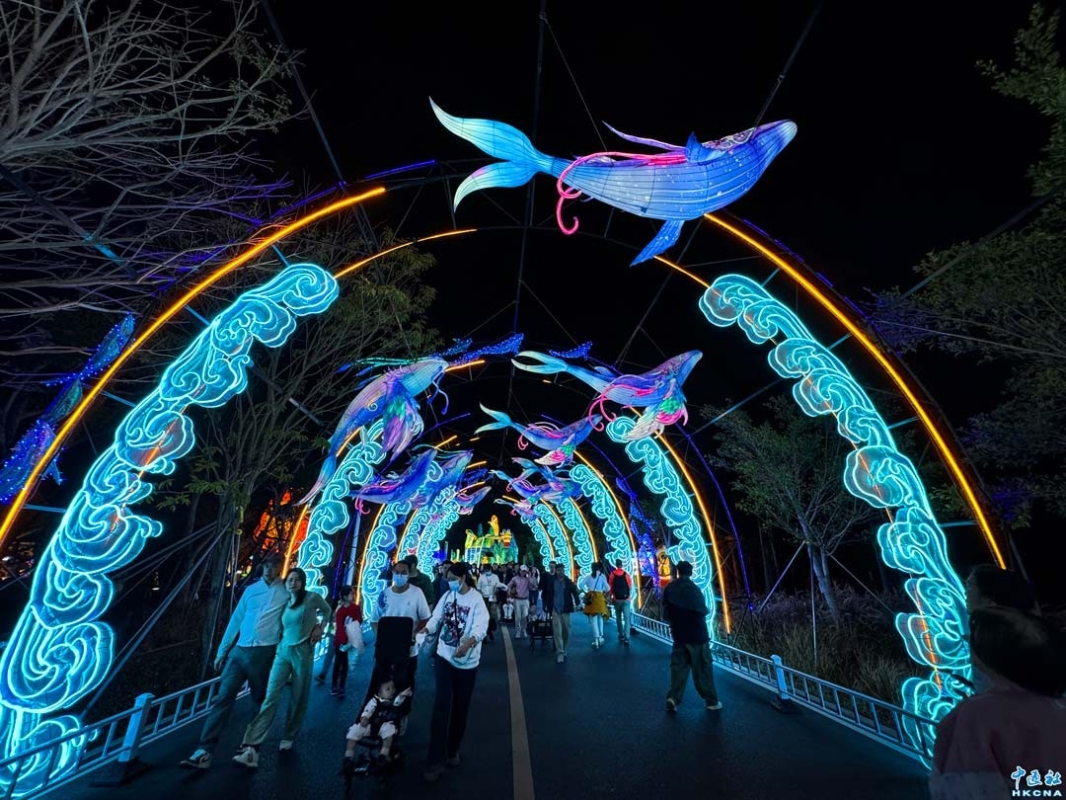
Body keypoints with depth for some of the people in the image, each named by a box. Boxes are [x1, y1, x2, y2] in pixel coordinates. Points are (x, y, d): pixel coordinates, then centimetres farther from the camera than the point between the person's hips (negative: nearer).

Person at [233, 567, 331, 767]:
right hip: (283, 651, 3)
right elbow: (283, 627, 19)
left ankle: (288, 738, 26)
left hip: (303, 652, -3)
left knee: (298, 700, 6)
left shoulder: (312, 597, -7)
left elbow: (327, 611, 9)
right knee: (271, 697, -9)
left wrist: (319, 627, -2)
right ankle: (251, 748, -11)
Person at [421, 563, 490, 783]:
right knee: (441, 707, -1)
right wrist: (425, 630, -22)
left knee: (460, 708, 14)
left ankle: (452, 750, 37)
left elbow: (481, 627, -29)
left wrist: (468, 643, -48)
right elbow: (436, 617, -1)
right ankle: (437, 760, 10)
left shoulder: (477, 600, -17)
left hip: (466, 661, -3)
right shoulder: (447, 596, 0)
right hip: (444, 657, 3)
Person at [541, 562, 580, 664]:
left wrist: (577, 604, -9)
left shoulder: (568, 582, -4)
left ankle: (563, 650, 31)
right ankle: (560, 653, -3)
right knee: (557, 632, -8)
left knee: (566, 632, 10)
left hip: (565, 610, 1)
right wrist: (546, 605, 3)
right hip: (555, 610, -1)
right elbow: (545, 593, 7)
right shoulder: (551, 581, -4)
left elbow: (575, 592, 2)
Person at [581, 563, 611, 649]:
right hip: (599, 598, 0)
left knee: (593, 620, -1)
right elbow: (607, 588, -4)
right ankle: (601, 638, 22)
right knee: (600, 618, 19)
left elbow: (581, 585, -5)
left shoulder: (588, 576, 5)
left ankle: (596, 640, -11)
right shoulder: (602, 576, 1)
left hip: (590, 598, 0)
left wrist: (587, 591, 8)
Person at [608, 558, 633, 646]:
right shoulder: (626, 574, -4)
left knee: (619, 618, 17)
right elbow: (630, 587, 0)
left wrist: (610, 597, 7)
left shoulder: (612, 575, -3)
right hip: (626, 599, -1)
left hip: (617, 599, 1)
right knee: (627, 618, -3)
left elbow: (610, 587, -2)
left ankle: (621, 636, 24)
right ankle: (626, 638, -14)